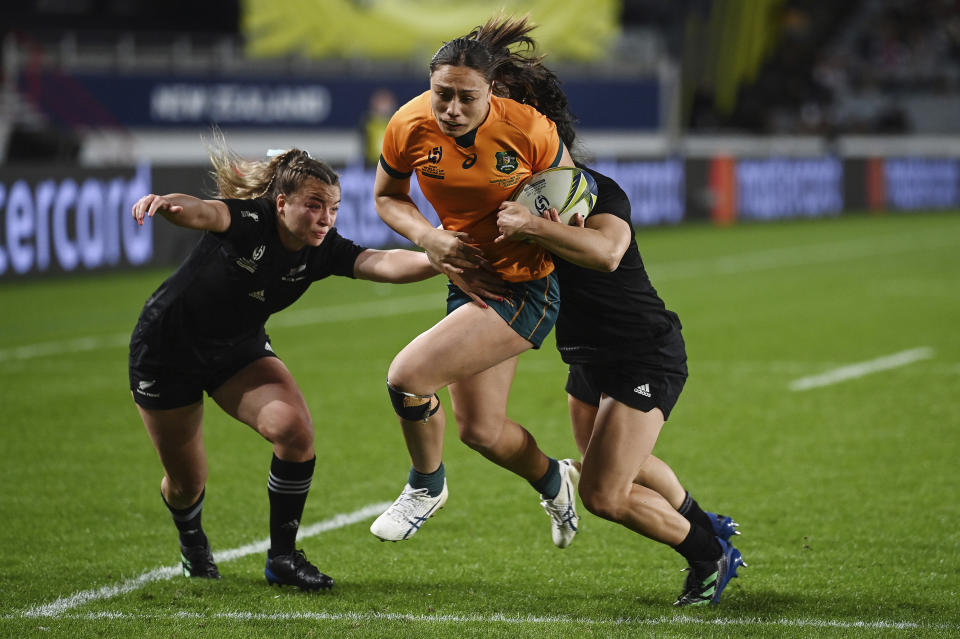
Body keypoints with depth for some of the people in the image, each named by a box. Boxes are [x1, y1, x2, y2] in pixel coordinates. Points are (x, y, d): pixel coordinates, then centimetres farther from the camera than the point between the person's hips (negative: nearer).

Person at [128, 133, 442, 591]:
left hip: (239, 350, 4)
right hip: (167, 350, -4)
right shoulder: (248, 220, -30)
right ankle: (192, 542, 44)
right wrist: (165, 203, -75)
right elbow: (202, 212, -51)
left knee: (294, 429, -22)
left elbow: (385, 264, -34)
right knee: (186, 481, 6)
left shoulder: (323, 251, -18)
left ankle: (282, 558, -6)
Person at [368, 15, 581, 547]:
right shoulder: (410, 127, -14)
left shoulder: (528, 129, -22)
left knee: (408, 375, -19)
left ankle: (426, 486, 10)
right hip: (467, 278, 5)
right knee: (480, 430, 12)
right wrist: (428, 236, -13)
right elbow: (387, 197, 5)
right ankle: (555, 482, 44)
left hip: (527, 287, -5)